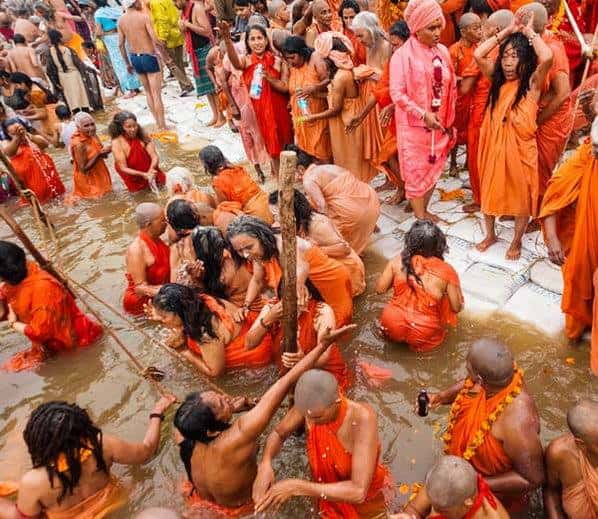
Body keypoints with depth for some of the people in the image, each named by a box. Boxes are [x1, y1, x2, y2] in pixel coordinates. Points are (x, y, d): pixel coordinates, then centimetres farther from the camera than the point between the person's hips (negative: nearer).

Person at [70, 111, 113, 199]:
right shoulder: (79, 144, -29)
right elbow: (83, 168, -27)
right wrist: (99, 154, -32)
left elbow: (103, 155, 6)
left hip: (98, 175, 8)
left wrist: (105, 151, -18)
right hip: (87, 180, -8)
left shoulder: (92, 136, -7)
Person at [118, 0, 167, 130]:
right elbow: (155, 40, -19)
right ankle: (162, 126, 2)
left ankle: (158, 123, 22)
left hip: (134, 58, 6)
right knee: (156, 93, -1)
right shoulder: (144, 16, -14)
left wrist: (127, 63, 16)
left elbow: (121, 44, 6)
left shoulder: (121, 20, 3)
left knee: (148, 92, 17)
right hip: (149, 57, -6)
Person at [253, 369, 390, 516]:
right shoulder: (310, 404, -26)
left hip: (366, 501, -3)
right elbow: (278, 433, -9)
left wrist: (297, 487, -42)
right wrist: (265, 464, -29)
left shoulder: (363, 418, -40)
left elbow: (358, 492, -41)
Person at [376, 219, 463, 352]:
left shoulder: (397, 262, -11)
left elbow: (380, 289, 0)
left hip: (392, 328, 3)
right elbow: (457, 308, -7)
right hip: (423, 338, -3)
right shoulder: (446, 271, -16)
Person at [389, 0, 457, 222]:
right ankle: (420, 219, 13)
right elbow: (397, 93, -17)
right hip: (415, 125, -5)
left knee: (433, 169, 12)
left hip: (440, 124, 6)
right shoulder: (403, 55, -12)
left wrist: (449, 121, 12)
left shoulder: (443, 51, 5)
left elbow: (451, 88, 12)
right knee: (417, 171, 2)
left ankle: (423, 210, 28)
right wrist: (423, 115, -23)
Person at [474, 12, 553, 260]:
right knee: (490, 191, 16)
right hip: (494, 145, 4)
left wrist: (529, 32, -14)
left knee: (521, 196, 11)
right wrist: (508, 30, -7)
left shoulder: (532, 83, -9)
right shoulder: (498, 80, 3)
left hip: (520, 147, -4)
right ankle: (490, 235, 37)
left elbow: (547, 58, -29)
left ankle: (517, 241, 29)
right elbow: (478, 55, -7)